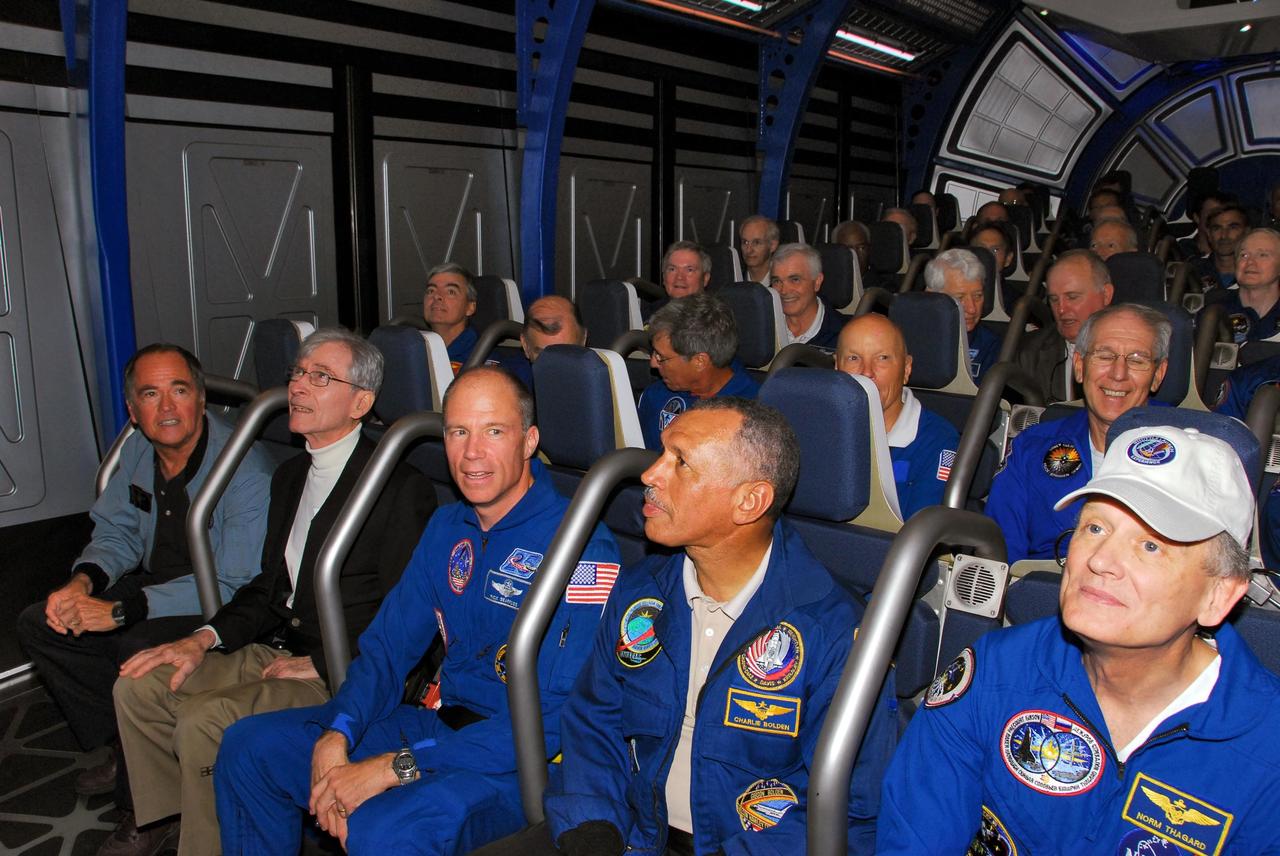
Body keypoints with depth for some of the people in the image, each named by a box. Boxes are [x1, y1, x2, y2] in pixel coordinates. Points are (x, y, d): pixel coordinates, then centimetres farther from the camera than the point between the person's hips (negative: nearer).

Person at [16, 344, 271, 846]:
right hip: (155, 583, 8)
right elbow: (117, 531, 13)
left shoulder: (244, 471, -25)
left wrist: (119, 611, -28)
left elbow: (236, 584, -28)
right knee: (39, 625, 0)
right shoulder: (137, 451, 0)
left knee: (140, 646, -32)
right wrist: (82, 582, -11)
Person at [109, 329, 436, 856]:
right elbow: (271, 585, 18)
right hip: (275, 650, 9)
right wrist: (203, 639, 4)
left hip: (338, 675, -9)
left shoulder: (401, 487, -15)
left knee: (204, 721, -24)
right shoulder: (290, 475, 15)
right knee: (138, 686, 2)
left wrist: (320, 664, -16)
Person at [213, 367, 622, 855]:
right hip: (441, 721, 8)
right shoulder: (448, 528, 9)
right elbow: (387, 646, 11)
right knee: (250, 745, 5)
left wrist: (397, 767, -24)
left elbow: (556, 717, -24)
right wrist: (336, 735, -10)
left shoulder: (581, 546, -18)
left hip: (519, 762, -8)